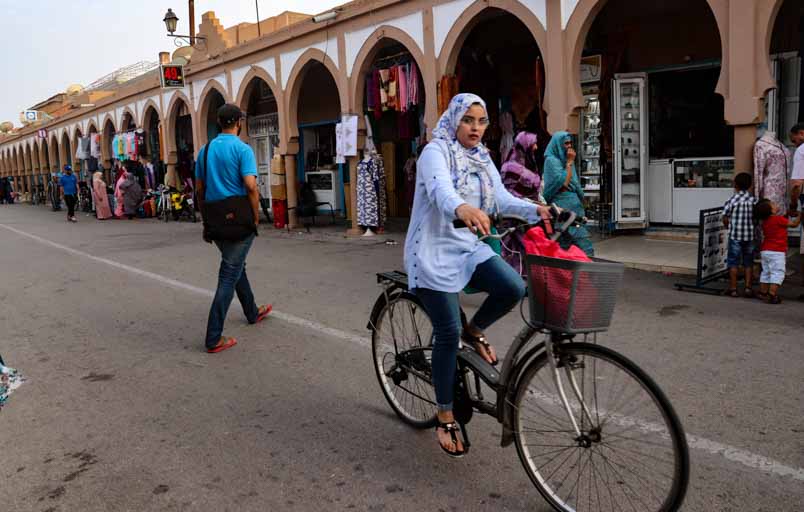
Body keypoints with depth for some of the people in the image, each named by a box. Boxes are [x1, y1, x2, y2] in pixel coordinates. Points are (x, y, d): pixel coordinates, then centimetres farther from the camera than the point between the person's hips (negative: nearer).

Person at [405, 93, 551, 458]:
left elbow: (502, 198, 4)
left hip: (468, 248, 6)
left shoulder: (481, 158, 12)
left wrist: (537, 210, -14)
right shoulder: (435, 152, -11)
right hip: (435, 251, -6)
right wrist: (461, 208, -54)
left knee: (513, 288, -20)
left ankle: (474, 332, 12)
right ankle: (445, 418, 11)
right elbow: (441, 189, -32)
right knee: (448, 334, -6)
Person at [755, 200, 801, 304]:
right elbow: (794, 224, -3)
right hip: (777, 252, -8)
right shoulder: (779, 219, -14)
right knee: (777, 273, -5)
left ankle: (763, 293, 22)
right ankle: (772, 296, -10)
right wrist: (799, 216, 13)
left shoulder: (764, 221, 7)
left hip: (765, 251, 8)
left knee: (766, 272, 17)